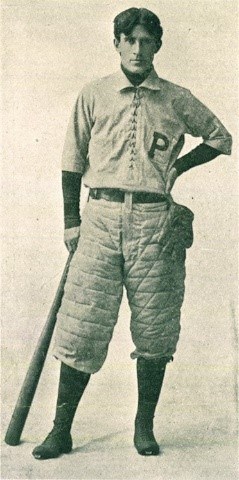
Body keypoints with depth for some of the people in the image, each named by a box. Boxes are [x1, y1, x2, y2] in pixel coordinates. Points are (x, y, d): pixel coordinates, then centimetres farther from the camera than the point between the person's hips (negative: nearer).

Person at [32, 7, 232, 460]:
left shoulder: (177, 99, 9)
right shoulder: (93, 95, 8)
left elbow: (220, 138, 22)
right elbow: (72, 162, 10)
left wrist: (177, 166, 9)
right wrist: (71, 223, 4)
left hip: (156, 220, 1)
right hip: (102, 215, 0)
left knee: (155, 330, 4)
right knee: (80, 327, -2)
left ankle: (144, 426, 21)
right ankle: (61, 430, 10)